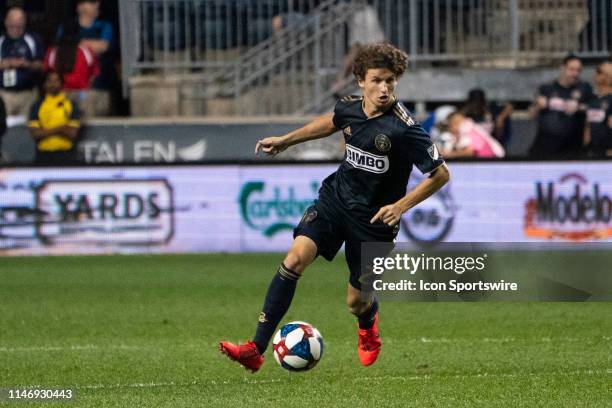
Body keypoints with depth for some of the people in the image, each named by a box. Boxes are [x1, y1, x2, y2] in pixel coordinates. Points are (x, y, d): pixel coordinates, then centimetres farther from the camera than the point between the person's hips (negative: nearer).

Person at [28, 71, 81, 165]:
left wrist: (45, 131, -8)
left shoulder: (70, 105, 5)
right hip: (44, 155, 1)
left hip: (65, 154, -1)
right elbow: (35, 133, -3)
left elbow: (72, 133, -4)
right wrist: (58, 129, -10)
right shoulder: (37, 106, 7)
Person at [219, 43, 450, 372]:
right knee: (295, 258, -18)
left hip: (373, 218, -4)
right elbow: (331, 122, 21)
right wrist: (286, 140, 24)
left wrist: (401, 206, -23)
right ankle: (256, 350, -19)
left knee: (357, 303, 6)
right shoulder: (349, 108, -6)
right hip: (335, 198, 4)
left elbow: (440, 174, -17)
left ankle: (368, 324, 49)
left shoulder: (403, 128, -23)